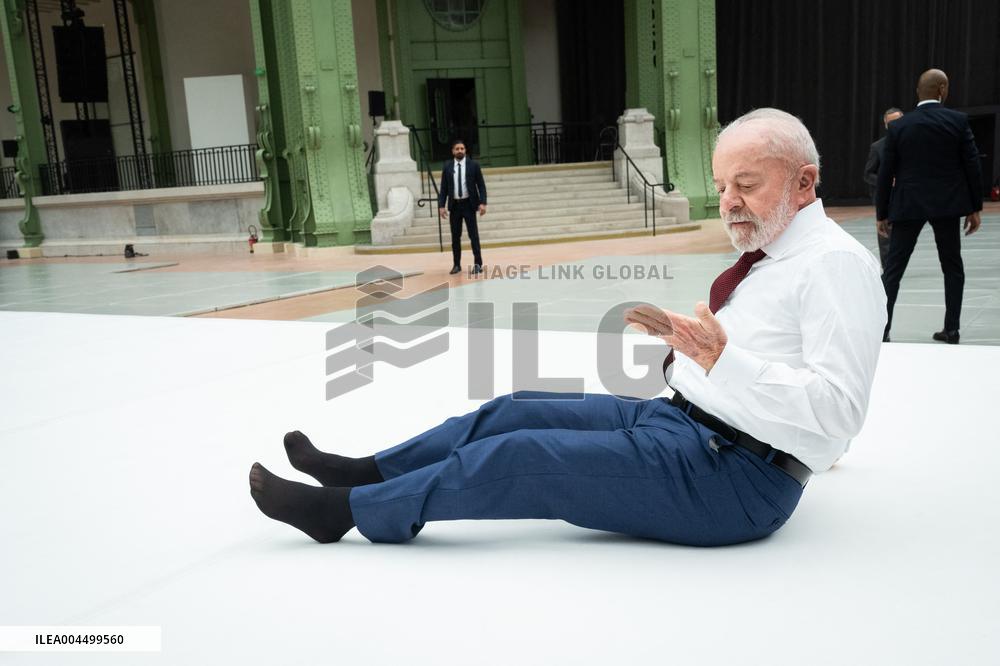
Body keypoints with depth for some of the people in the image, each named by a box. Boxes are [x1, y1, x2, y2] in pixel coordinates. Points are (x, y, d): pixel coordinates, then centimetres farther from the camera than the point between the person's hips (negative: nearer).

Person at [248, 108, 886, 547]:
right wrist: (685, 333, 11)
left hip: (735, 475, -9)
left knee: (520, 455, -13)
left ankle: (348, 509, 5)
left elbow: (839, 407, -24)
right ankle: (364, 473, 21)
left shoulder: (838, 263, -15)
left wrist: (723, 359, -33)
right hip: (676, 418, 9)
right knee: (514, 411, 6)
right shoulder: (770, 253, 13)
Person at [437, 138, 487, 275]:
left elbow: (481, 185, -1)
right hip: (454, 205, 2)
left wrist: (482, 203, -12)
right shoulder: (447, 166, 3)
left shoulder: (473, 164, -1)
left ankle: (478, 264, 5)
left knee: (473, 235, -1)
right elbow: (443, 188, 4)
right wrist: (441, 205, -5)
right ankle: (456, 264, 15)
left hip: (469, 204, -2)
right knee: (455, 236, 7)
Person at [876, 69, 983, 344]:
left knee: (893, 270, 1)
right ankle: (951, 329, 15)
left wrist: (882, 214, 7)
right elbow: (972, 166, -2)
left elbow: (886, 174, -1)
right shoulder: (958, 120, -2)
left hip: (908, 205, -1)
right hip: (947, 204, 1)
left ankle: (882, 331, -5)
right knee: (952, 267, 14)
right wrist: (975, 208, 6)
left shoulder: (898, 126, -1)